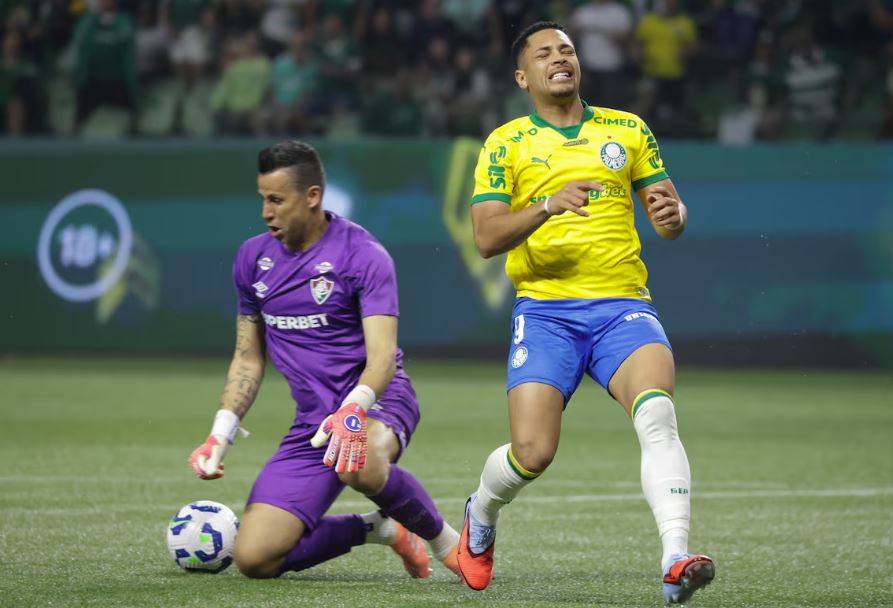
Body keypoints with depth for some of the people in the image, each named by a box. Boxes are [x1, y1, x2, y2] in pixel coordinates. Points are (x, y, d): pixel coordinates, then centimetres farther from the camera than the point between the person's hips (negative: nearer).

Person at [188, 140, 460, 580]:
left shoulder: (362, 254, -11)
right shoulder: (253, 258, 7)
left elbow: (382, 355, -21)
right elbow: (248, 358, 17)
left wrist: (354, 411, -40)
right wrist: (220, 436, 5)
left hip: (377, 402, -6)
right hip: (312, 424, 6)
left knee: (361, 468, -44)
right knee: (253, 559, -11)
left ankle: (446, 540, -14)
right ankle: (376, 529, 13)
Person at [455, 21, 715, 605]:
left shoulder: (627, 130, 13)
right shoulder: (506, 144, 7)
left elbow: (671, 216, 13)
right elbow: (486, 237, -4)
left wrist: (671, 214, -12)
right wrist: (548, 207, -22)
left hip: (622, 304, 1)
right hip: (545, 309, -1)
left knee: (657, 413, -28)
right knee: (533, 452, -11)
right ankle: (481, 515, 25)